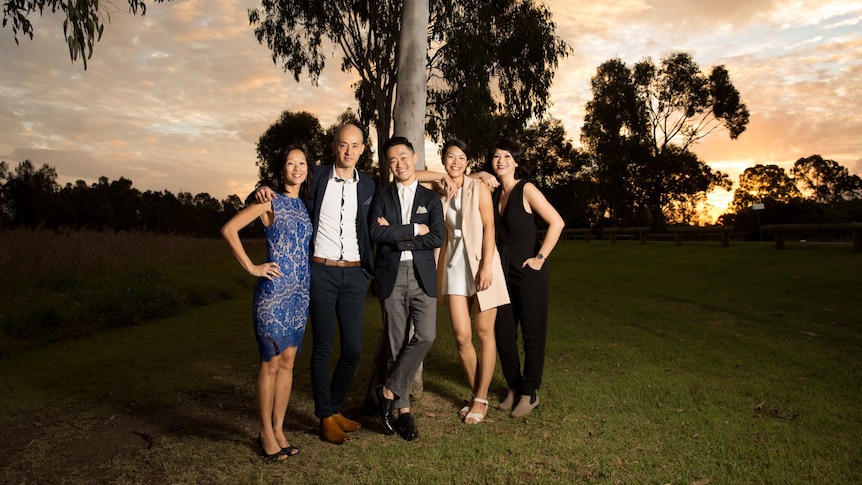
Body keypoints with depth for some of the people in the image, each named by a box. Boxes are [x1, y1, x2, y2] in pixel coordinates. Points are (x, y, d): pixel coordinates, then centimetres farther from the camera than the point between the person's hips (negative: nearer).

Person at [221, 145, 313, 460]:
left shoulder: (305, 205, 13)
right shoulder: (270, 201, -3)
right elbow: (229, 229, -10)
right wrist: (251, 267, -12)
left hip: (300, 292, 6)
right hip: (274, 291, -6)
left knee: (288, 362, 11)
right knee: (272, 363, 1)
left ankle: (278, 429, 23)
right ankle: (266, 434, 15)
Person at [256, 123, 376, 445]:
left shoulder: (367, 186, 9)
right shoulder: (316, 178, 2)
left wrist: (370, 268, 5)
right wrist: (267, 191, -6)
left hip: (354, 274, 3)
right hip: (321, 272, -2)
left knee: (353, 348, 5)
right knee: (323, 346, 3)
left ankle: (335, 408, 26)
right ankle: (325, 417, 17)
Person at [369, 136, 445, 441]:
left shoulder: (431, 198, 9)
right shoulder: (381, 196, 9)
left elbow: (437, 238, -5)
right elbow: (374, 233, -8)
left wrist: (394, 236, -8)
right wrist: (414, 229, -9)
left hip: (422, 276, 1)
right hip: (390, 276, 0)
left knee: (425, 336, -14)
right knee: (396, 342, 4)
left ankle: (388, 391, 4)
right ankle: (403, 409, 15)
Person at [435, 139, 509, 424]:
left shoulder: (479, 188, 0)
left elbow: (489, 227, -8)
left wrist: (486, 266, -15)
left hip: (480, 262, -3)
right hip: (454, 264, 3)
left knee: (484, 332, 2)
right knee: (461, 335, -2)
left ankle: (481, 399, 14)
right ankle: (475, 394, 18)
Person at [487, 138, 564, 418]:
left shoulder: (526, 190, -8)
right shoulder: (493, 193, 9)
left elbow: (556, 222, -14)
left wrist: (540, 257, -14)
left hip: (528, 272, -6)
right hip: (503, 273, 6)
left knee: (532, 334, 5)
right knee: (503, 333, 9)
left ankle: (530, 394, 17)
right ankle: (513, 388, 26)